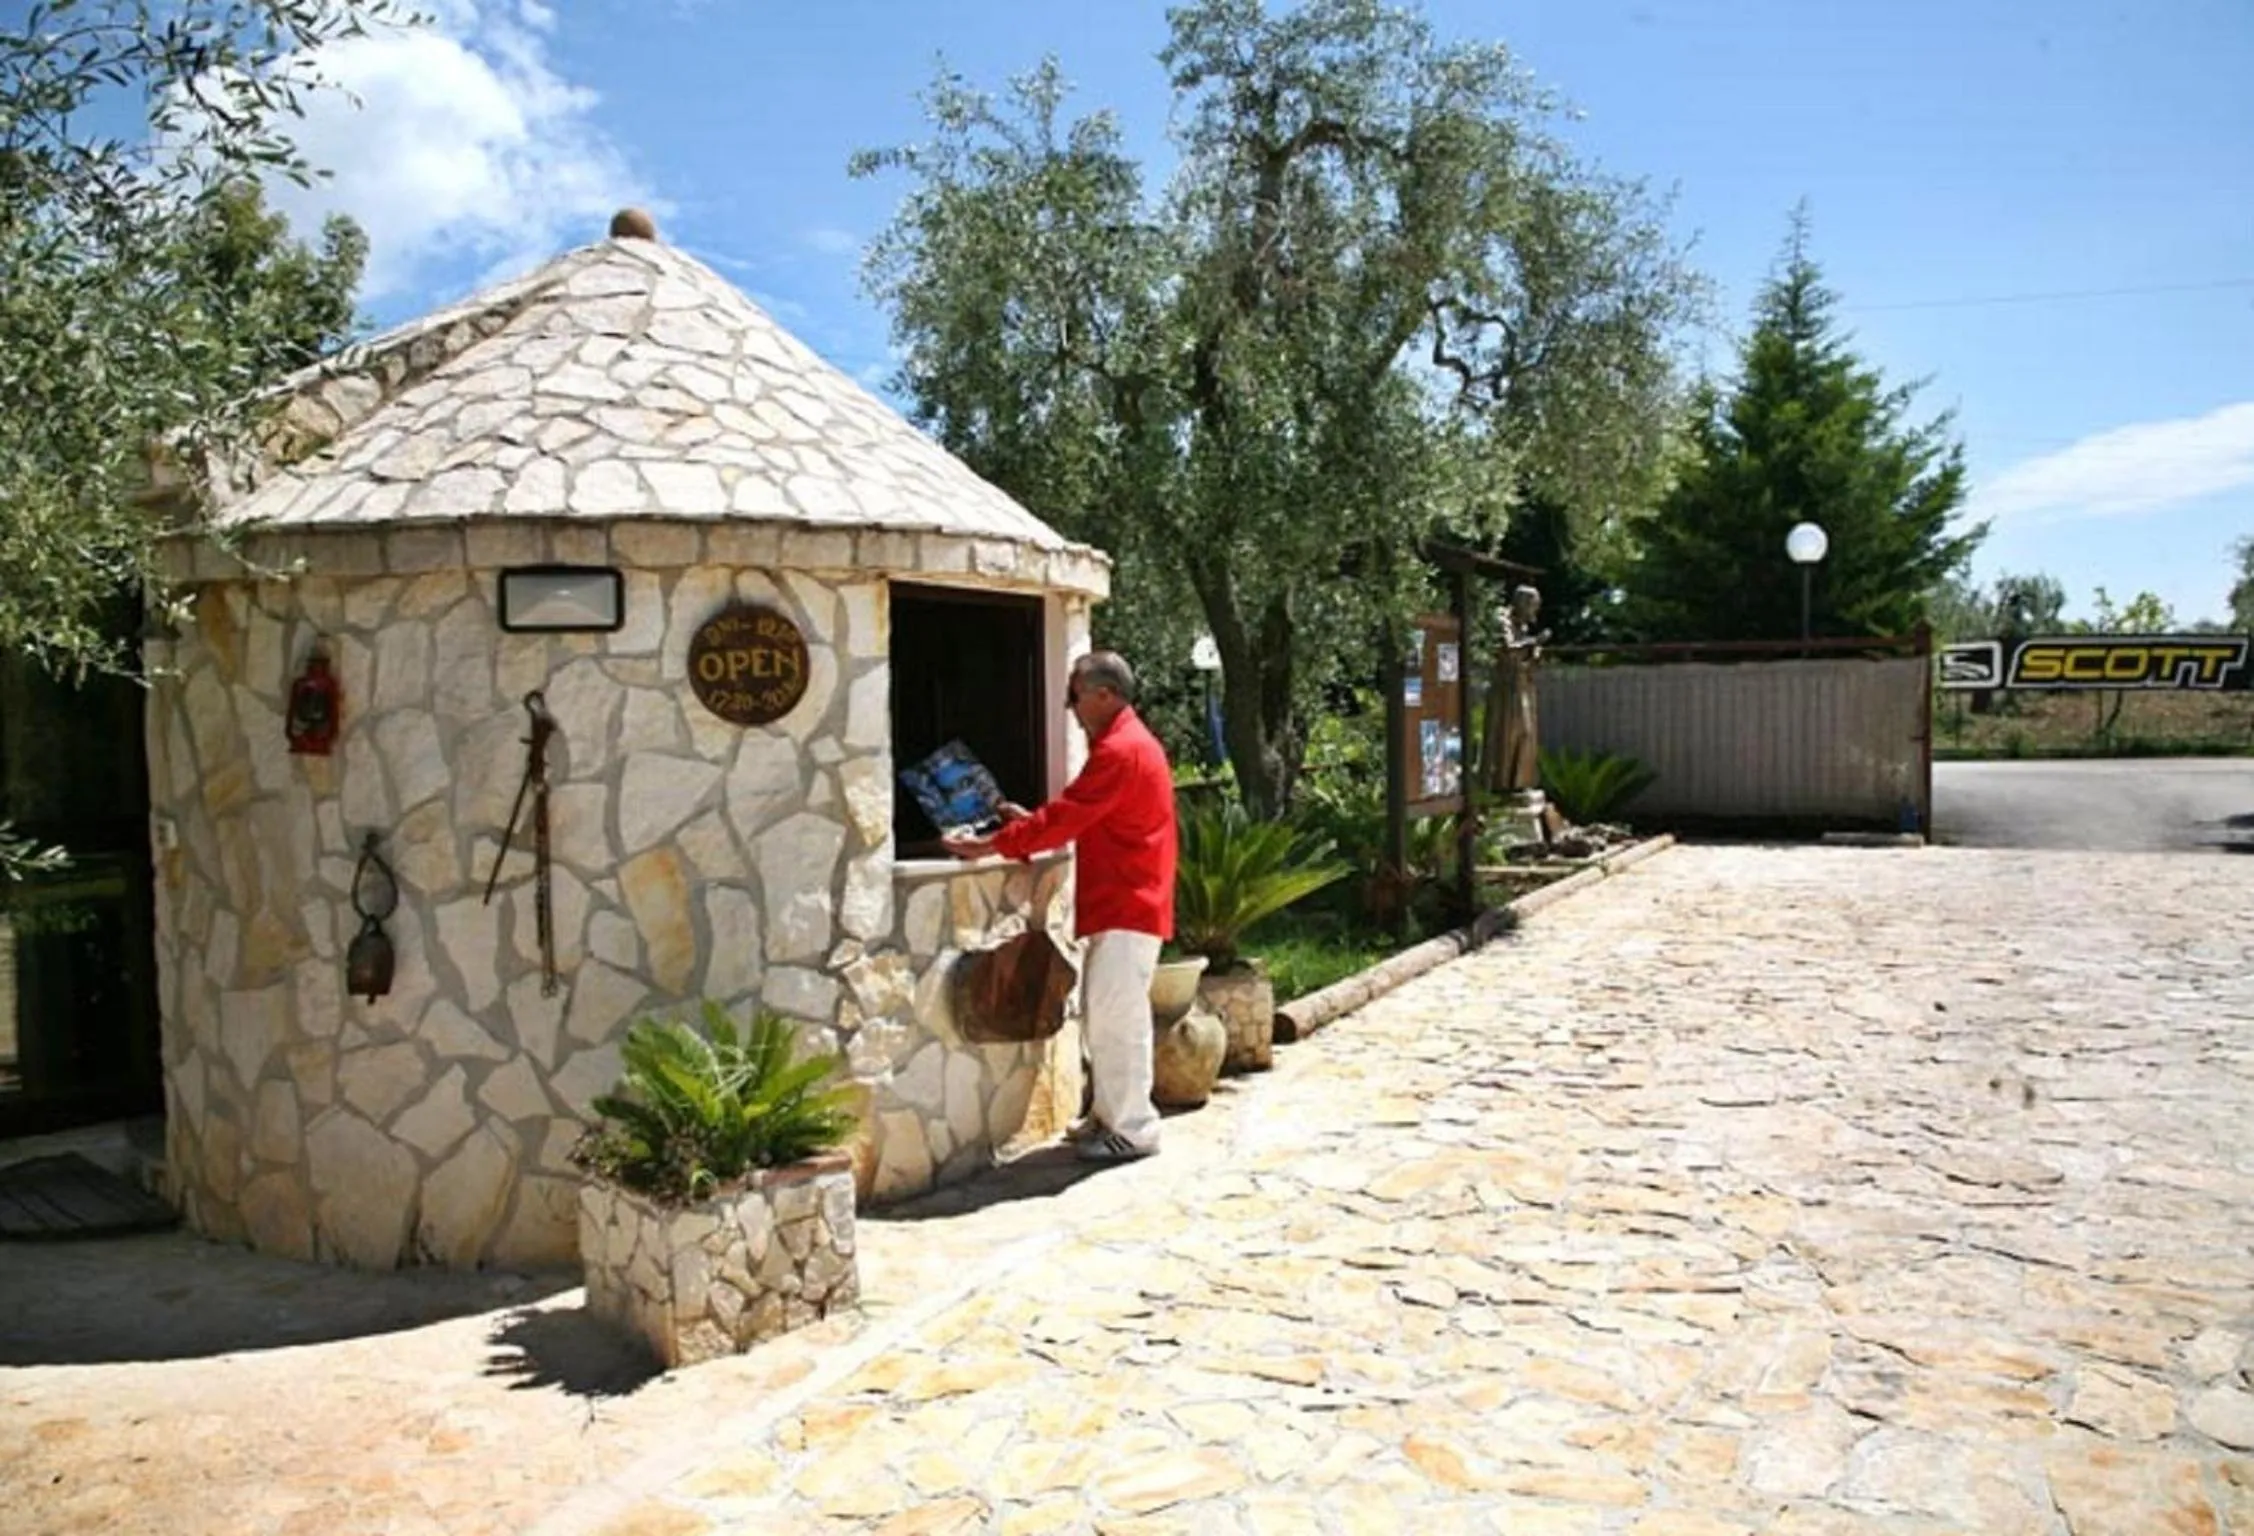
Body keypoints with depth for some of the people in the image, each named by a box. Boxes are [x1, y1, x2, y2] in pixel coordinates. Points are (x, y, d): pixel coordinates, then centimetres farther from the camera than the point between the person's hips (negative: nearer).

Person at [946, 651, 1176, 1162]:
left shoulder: (1120, 751, -18)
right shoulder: (1124, 744, 17)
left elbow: (1066, 818, -21)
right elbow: (1082, 816, 21)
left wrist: (995, 844, -16)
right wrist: (1028, 822, 11)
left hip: (1128, 908, -11)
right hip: (1119, 904, 11)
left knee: (1115, 1016, -6)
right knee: (1105, 1013, 15)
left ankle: (1133, 1130, 2)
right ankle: (1111, 1115, 24)